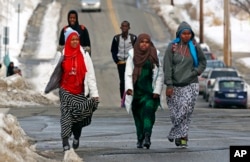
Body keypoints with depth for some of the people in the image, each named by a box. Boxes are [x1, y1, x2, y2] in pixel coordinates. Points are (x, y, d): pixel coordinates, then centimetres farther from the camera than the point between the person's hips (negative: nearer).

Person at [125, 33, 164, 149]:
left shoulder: (155, 55, 4)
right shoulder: (133, 55, 5)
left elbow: (160, 75, 6)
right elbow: (128, 73, 0)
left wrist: (157, 91, -3)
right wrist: (129, 88, -15)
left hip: (150, 91, -1)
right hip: (137, 90, 2)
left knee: (148, 111, -17)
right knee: (138, 115, 5)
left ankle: (147, 137, -28)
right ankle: (140, 139, 14)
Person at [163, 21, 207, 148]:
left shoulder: (195, 47, 3)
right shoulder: (172, 47, -1)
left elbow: (203, 61, 16)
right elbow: (167, 67, -4)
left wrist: (196, 72, -3)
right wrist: (169, 85, -9)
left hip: (190, 85, 0)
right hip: (175, 85, 0)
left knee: (185, 111, -12)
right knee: (175, 113, 2)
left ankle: (180, 136, -6)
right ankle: (181, 136, 21)